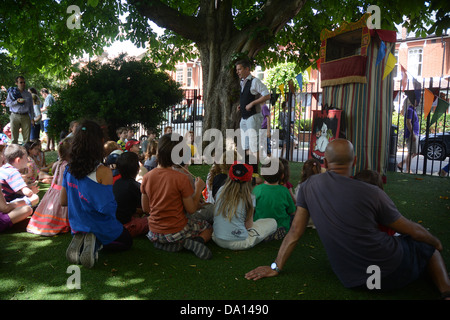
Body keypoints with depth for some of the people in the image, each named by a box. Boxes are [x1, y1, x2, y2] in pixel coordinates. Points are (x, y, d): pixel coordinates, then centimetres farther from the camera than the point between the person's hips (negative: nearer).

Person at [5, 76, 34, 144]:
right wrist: (17, 101, -12)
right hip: (15, 116, -1)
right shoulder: (12, 92, 11)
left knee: (26, 137, -3)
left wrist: (32, 118, 8)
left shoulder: (28, 94, 16)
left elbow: (31, 107, 15)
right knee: (14, 137, -2)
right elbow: (7, 103, 3)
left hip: (25, 116, 1)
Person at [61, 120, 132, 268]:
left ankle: (81, 241, 1)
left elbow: (63, 201, 3)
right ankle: (97, 245, -7)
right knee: (127, 241, 23)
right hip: (101, 228, -6)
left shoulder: (69, 169, -6)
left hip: (77, 227, 6)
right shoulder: (103, 171, -25)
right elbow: (108, 208, -26)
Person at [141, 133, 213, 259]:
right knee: (208, 228, 22)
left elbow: (145, 208, 3)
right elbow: (191, 210, -11)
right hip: (176, 231, -3)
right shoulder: (181, 179, -20)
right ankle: (196, 241, -9)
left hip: (154, 233, 3)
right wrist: (198, 189, 1)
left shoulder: (146, 178, -7)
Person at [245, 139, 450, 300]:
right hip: (392, 271, -4)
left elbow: (295, 232, -5)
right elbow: (411, 230, -3)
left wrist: (276, 267, 4)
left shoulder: (309, 187, -9)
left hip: (352, 280, 5)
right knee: (427, 245, 25)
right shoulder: (372, 194, -18)